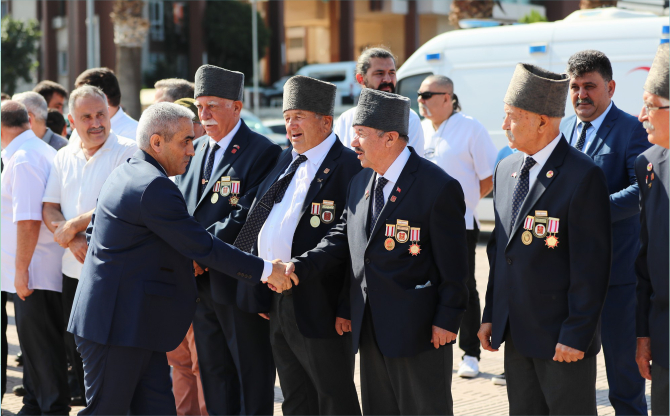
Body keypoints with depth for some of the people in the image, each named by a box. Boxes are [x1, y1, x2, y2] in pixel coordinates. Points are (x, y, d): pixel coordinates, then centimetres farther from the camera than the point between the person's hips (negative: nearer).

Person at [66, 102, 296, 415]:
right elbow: (202, 247, -20)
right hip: (117, 326, -10)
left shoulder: (123, 175, 13)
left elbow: (93, 233, 23)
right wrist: (265, 271, -15)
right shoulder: (154, 187, -20)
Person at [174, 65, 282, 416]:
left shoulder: (262, 152, -11)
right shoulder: (194, 150, 13)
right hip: (202, 281, 7)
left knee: (252, 372, 2)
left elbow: (244, 216, -18)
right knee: (213, 371, 14)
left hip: (239, 282, -7)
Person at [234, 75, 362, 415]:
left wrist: (348, 309, -19)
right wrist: (261, 295, 13)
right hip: (278, 304, 8)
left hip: (320, 308, -8)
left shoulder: (348, 167, -11)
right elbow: (259, 224, 17)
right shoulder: (286, 161, 14)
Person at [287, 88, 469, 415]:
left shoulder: (439, 188, -14)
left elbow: (453, 265, -13)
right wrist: (299, 267, -3)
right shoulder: (360, 183, 10)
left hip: (420, 334, -8)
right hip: (371, 332, 8)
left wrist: (447, 321, -15)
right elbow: (344, 238, 12)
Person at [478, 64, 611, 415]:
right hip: (515, 333, 7)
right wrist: (491, 315, 13)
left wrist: (575, 336, -17)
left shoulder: (583, 176, -14)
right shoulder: (506, 169, 10)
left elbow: (591, 265, -16)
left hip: (562, 337, -7)